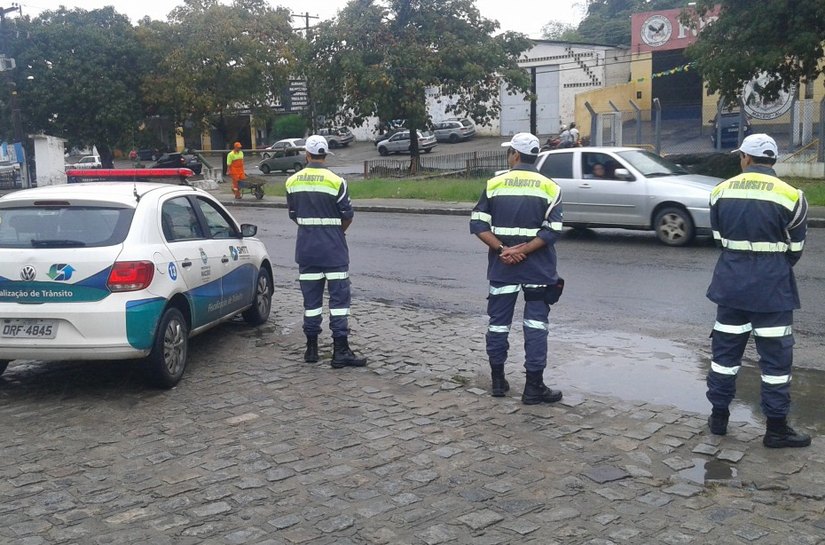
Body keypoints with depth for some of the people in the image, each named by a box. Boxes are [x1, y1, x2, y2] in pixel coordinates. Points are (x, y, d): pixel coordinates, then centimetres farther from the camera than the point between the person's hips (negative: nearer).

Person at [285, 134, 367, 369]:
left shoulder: (292, 182, 2)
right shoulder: (336, 181, -10)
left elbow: (293, 215, 10)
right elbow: (347, 216, -3)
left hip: (306, 248, 4)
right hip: (333, 248, -4)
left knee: (311, 297, 10)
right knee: (339, 296, -1)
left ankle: (311, 348, 15)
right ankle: (340, 350, -4)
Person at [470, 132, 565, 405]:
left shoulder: (495, 184, 1)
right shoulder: (549, 187, -1)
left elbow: (478, 224, -5)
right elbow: (553, 230, -11)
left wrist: (502, 249, -9)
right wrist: (521, 250, -12)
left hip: (501, 266, 1)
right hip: (537, 267, -1)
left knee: (498, 322, 12)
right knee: (535, 324, 5)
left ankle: (498, 381, 21)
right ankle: (534, 387, 5)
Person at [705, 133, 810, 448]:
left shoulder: (721, 192, 0)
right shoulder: (790, 196, -9)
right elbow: (795, 249, -1)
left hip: (731, 282, 3)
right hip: (772, 286, -3)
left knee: (726, 349, 14)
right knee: (776, 357, 5)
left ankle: (719, 417, 21)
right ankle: (776, 429, 11)